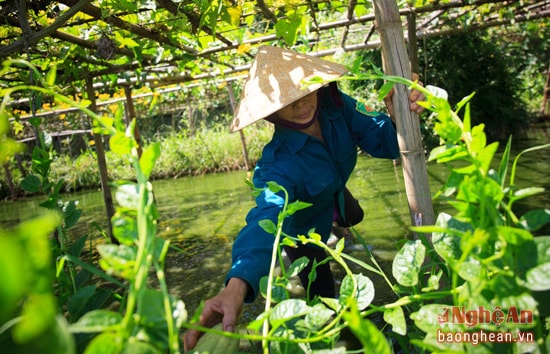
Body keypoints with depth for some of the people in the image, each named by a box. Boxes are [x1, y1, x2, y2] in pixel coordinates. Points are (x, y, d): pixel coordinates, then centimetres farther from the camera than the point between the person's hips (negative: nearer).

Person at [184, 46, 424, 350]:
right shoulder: (279, 164, -45)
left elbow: (380, 140, -24)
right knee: (323, 294, 5)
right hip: (302, 224, -6)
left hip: (335, 195, 6)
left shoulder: (334, 104, -29)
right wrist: (237, 286, -78)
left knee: (354, 217, 37)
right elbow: (268, 218, -59)